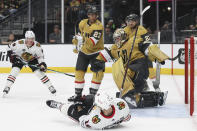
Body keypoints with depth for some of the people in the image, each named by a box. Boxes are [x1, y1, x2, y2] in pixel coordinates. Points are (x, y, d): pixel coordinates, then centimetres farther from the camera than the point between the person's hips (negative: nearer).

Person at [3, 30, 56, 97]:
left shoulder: (37, 45, -24)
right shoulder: (19, 43, -30)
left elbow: (40, 56, -11)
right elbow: (9, 47, -13)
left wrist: (42, 64, -25)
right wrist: (11, 56, -19)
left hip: (32, 59, 1)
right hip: (19, 59, -1)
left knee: (40, 72, -10)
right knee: (14, 72, -19)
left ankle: (50, 87, 1)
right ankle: (7, 87, -11)